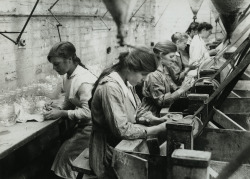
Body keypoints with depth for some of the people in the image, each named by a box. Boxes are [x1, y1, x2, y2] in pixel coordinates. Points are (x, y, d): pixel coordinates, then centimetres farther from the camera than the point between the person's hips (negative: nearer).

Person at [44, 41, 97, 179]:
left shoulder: (84, 81, -24)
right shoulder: (67, 75, 3)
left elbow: (88, 112, -25)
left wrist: (62, 113, -19)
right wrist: (59, 109, -4)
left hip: (91, 125, -8)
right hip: (82, 124, 8)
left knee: (67, 152, -8)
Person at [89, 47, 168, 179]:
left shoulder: (126, 82, 3)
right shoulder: (111, 88, -25)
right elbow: (123, 130, -26)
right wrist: (159, 128, -22)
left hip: (123, 141, 8)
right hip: (112, 150, -8)